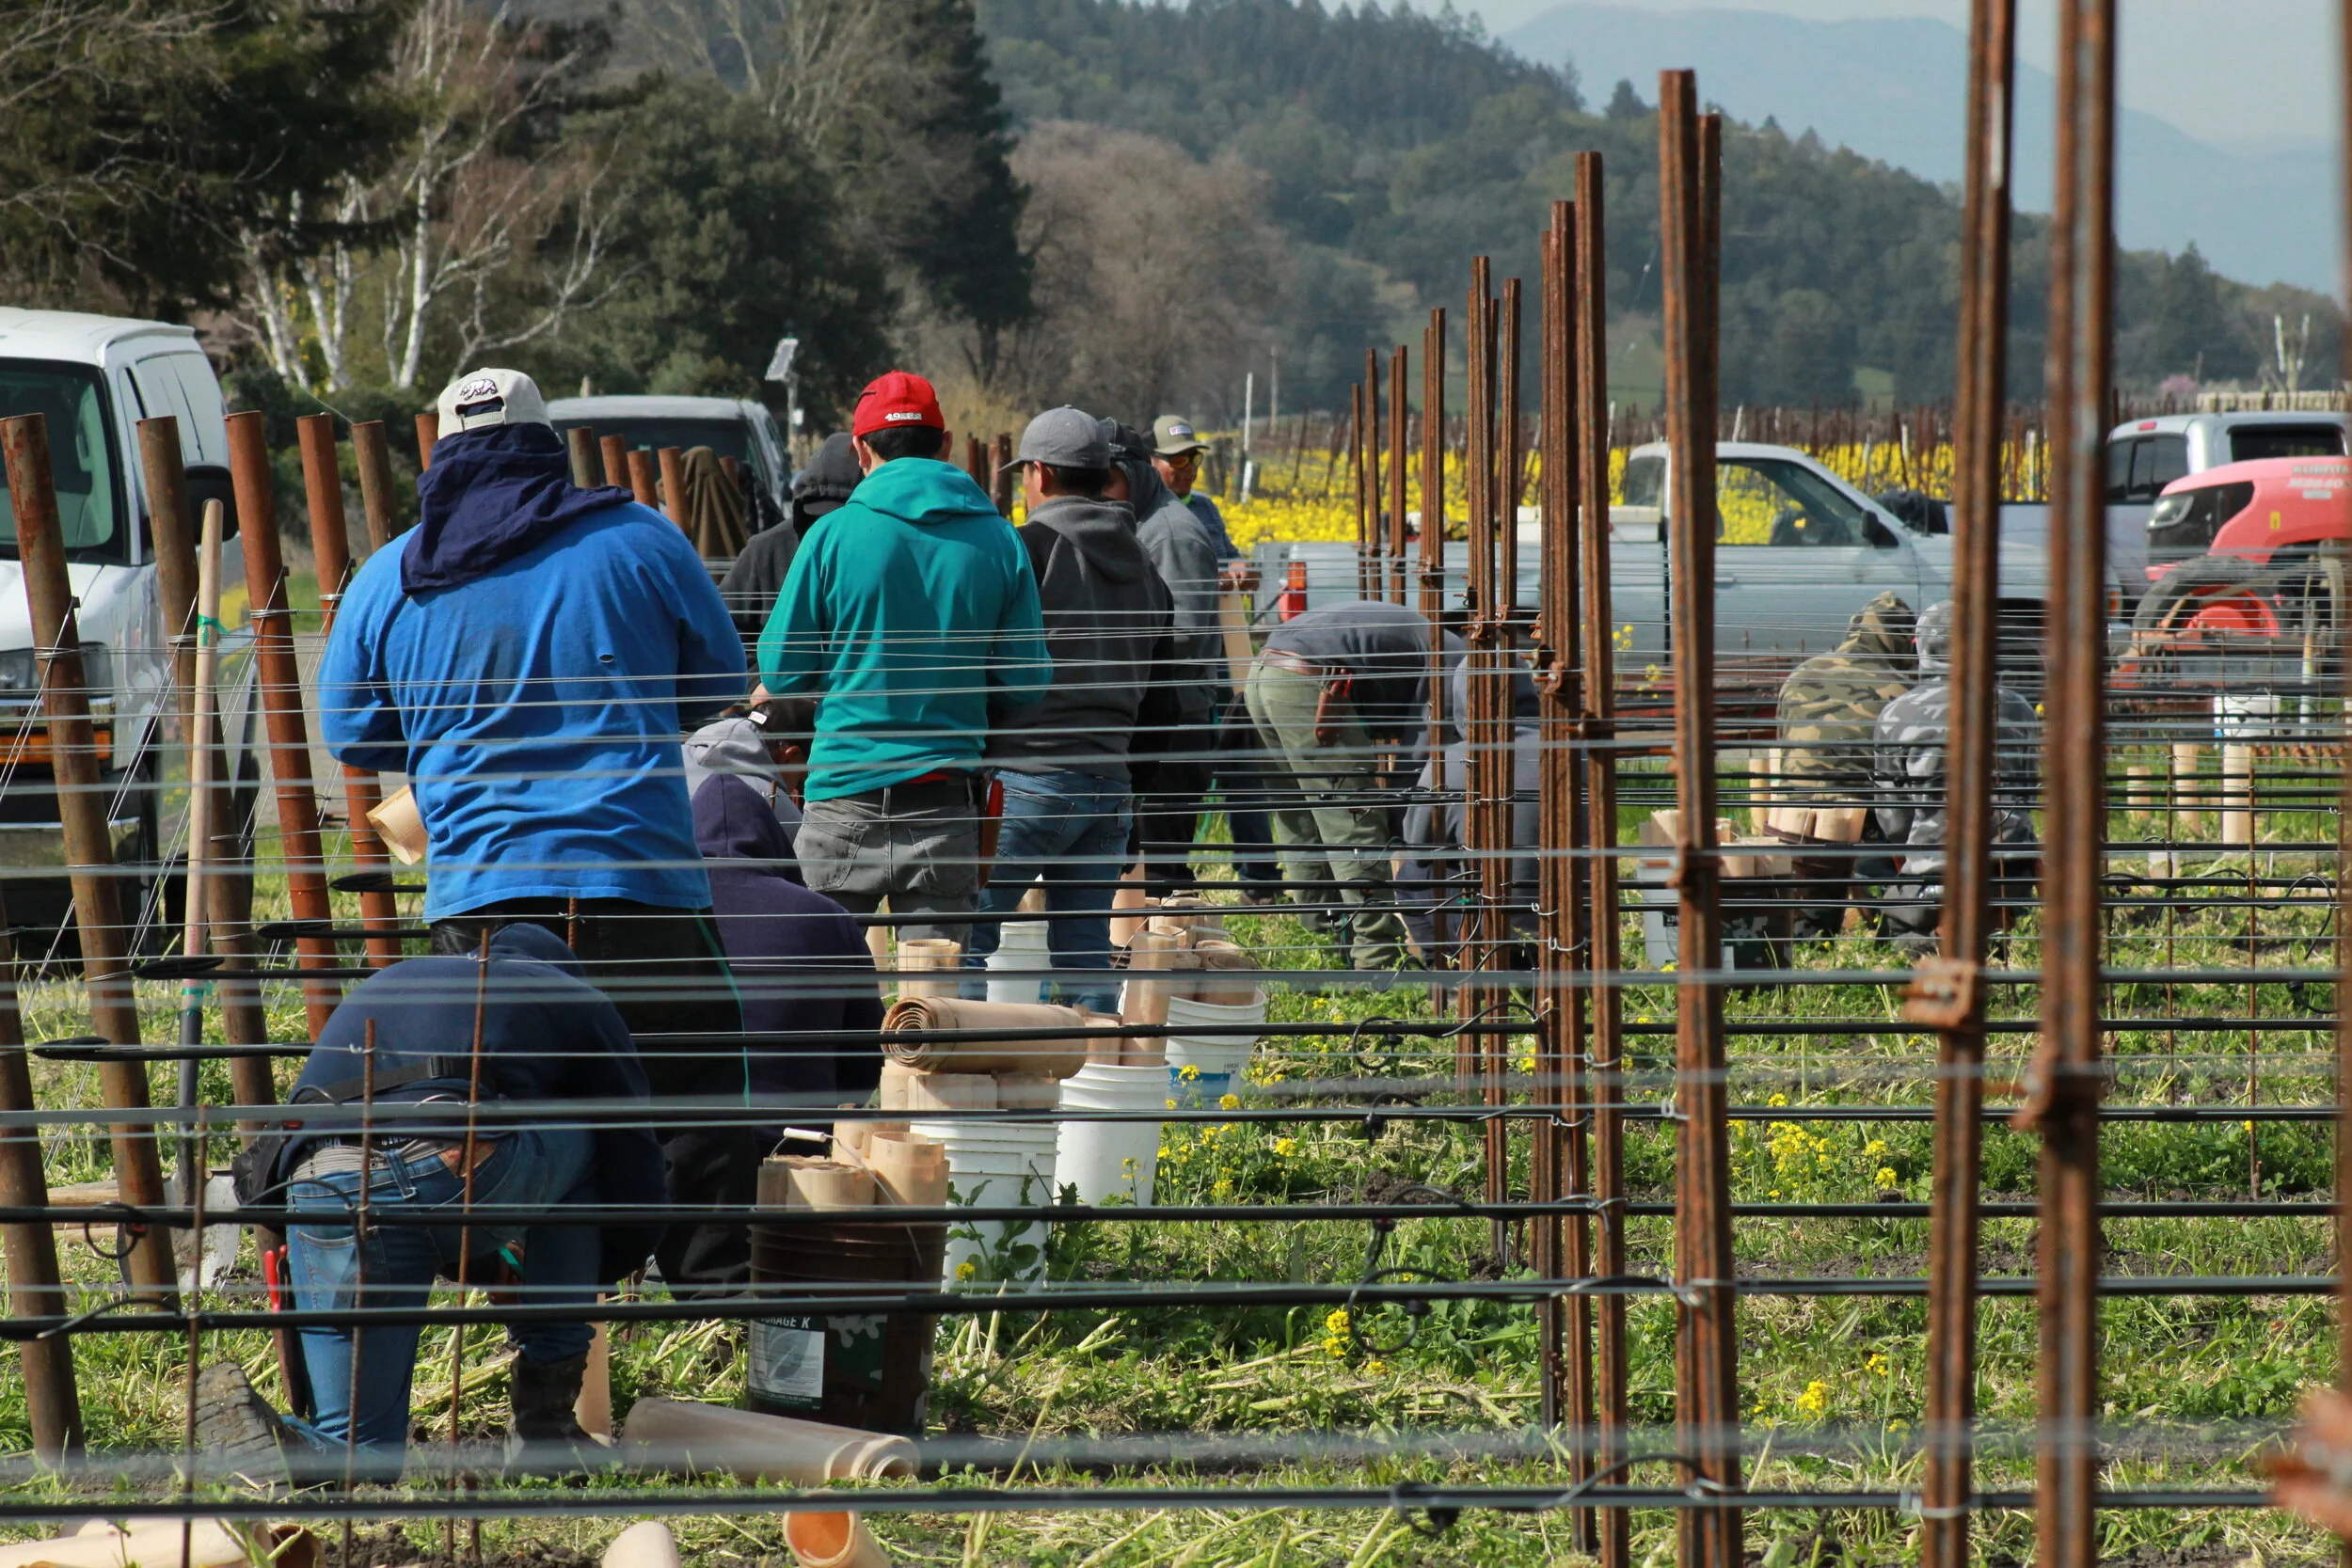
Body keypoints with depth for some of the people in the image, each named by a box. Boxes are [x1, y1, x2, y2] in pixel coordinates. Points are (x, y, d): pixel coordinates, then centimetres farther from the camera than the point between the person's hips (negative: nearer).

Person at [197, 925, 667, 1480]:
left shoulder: (382, 985, 42)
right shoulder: (573, 998, 29)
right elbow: (638, 1181, 27)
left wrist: (494, 1269, 52)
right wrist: (582, 1280, 49)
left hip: (317, 1191, 4)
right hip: (466, 1174, -4)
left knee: (361, 1453, 21)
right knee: (584, 1145, 33)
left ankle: (259, 1436, -12)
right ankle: (545, 1423, 25)